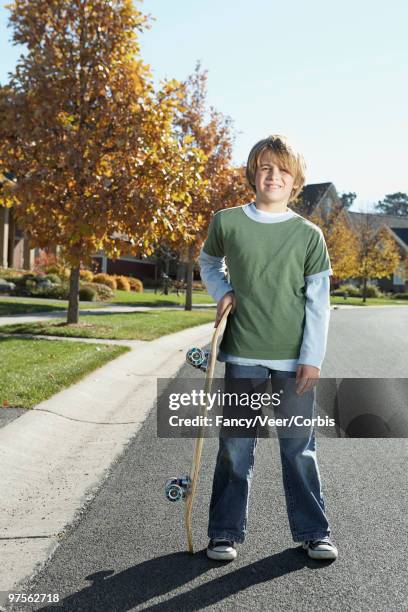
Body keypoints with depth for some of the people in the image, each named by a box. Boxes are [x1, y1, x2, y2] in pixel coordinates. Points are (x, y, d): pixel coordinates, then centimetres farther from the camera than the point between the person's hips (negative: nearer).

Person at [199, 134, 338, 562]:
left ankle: (312, 532, 24)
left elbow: (318, 301, 1)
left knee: (300, 450, 9)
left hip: (295, 359, 0)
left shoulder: (309, 235, 1)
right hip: (242, 356, 0)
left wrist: (312, 358, -5)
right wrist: (221, 293, 0)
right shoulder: (226, 222, 1)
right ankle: (225, 533, 21)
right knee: (236, 449, 5)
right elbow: (208, 263, 20)